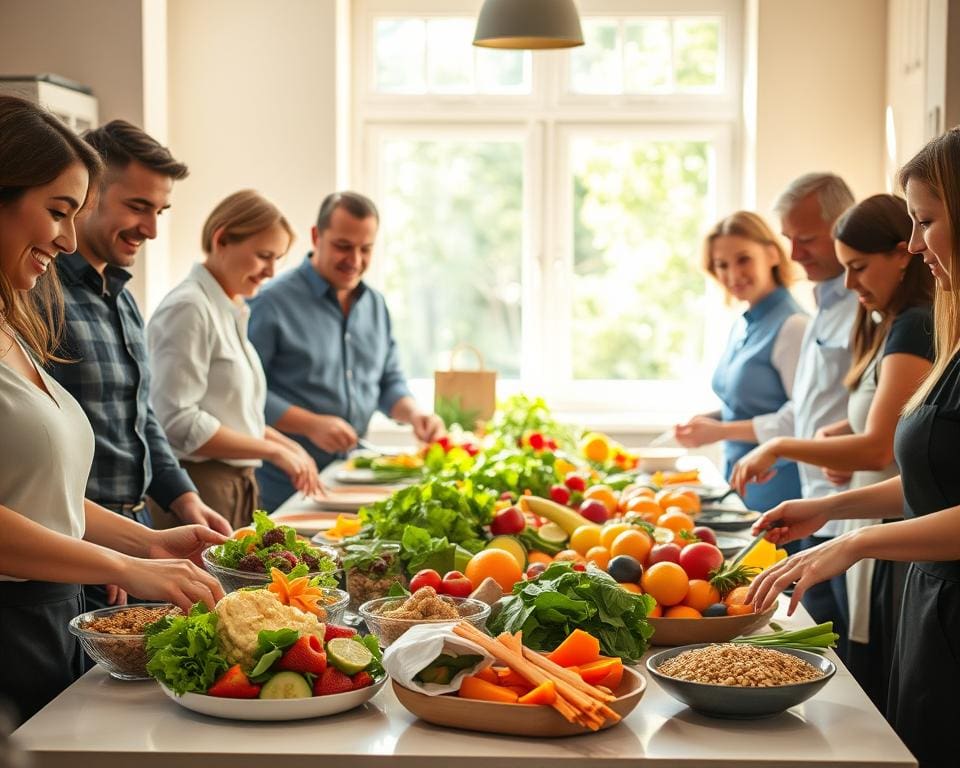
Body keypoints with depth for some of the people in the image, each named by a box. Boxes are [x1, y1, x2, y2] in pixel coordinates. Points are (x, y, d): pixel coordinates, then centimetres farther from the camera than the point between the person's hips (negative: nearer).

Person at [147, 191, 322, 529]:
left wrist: (288, 447, 8)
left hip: (237, 485, 8)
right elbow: (178, 422, -19)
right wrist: (273, 451, -14)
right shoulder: (188, 309, -13)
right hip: (198, 487, -8)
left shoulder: (232, 310, 12)